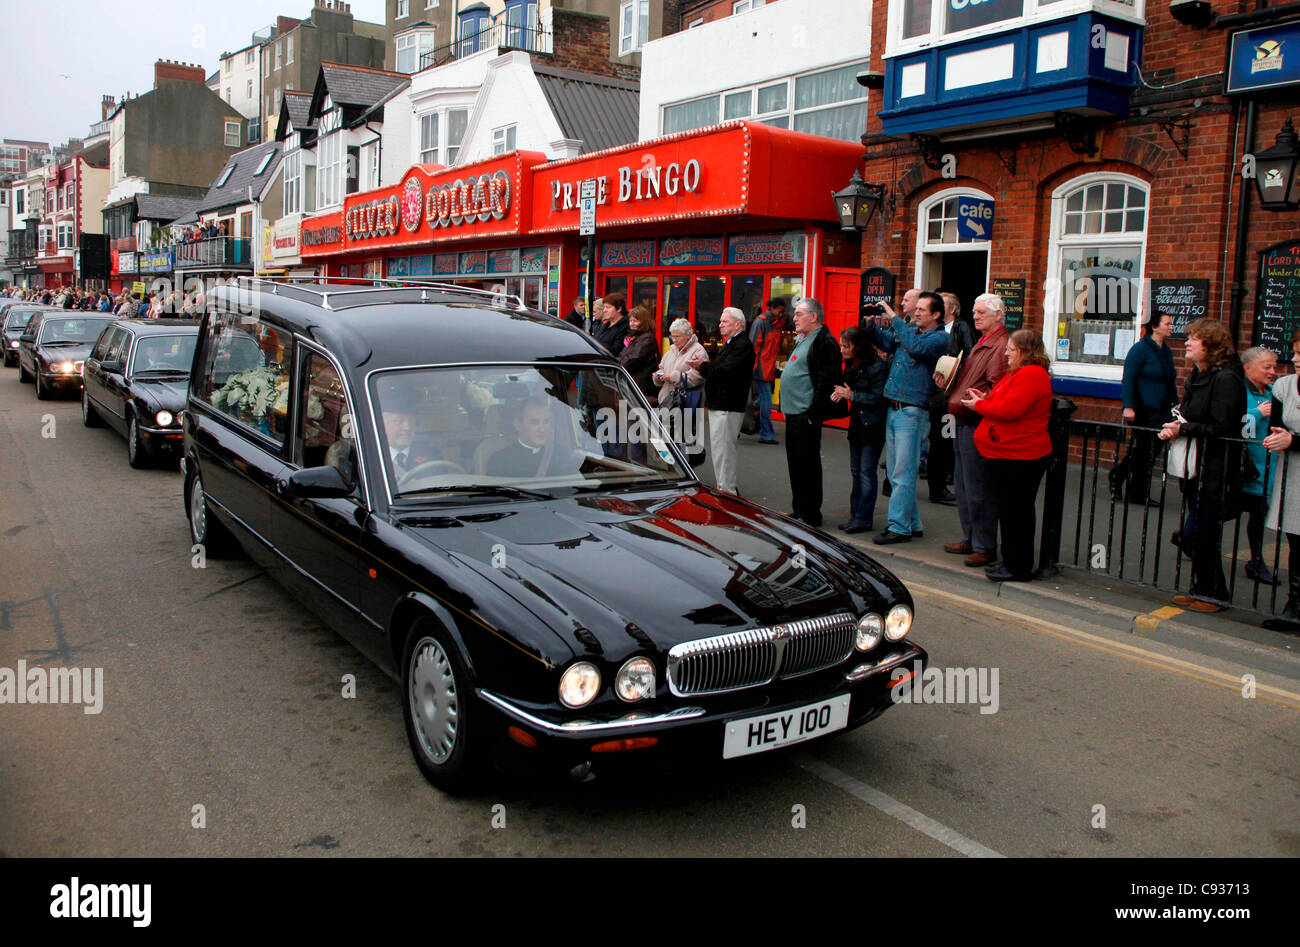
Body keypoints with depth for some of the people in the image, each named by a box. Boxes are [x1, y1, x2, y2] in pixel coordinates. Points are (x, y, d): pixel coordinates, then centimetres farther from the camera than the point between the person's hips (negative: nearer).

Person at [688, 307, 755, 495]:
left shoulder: (743, 345, -14)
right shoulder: (729, 344, 21)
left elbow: (726, 372, -24)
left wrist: (702, 366, -15)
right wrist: (703, 364, -1)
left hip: (727, 408, -11)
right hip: (718, 405, 11)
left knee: (722, 450, -8)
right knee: (718, 449, 15)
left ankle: (727, 492, -2)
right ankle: (726, 489, 24)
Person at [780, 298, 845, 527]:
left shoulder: (824, 342, -14)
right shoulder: (804, 340, 18)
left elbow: (825, 381, -20)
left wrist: (813, 413, -21)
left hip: (806, 416, -10)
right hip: (794, 414, 10)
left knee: (807, 464, -3)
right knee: (795, 464, 14)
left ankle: (810, 515, 5)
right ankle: (799, 510, 24)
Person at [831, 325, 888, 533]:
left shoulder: (878, 366, -17)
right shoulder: (851, 364, 9)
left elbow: (878, 398, -19)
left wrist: (851, 395, -18)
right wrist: (840, 394, 1)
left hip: (872, 426, -8)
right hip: (856, 423, 9)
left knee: (867, 473, -4)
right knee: (856, 472, 13)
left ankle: (864, 518, 3)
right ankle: (855, 515, 21)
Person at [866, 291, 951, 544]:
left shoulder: (940, 338, -7)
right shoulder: (909, 331, 16)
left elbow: (916, 347, -25)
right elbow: (885, 342, 11)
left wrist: (894, 318, -20)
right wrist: (873, 322, -5)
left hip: (912, 411, -8)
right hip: (893, 409, 8)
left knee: (903, 474, -6)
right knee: (894, 472, 12)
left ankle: (899, 527, 0)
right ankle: (912, 523, 22)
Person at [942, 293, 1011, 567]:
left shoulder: (1000, 346, -13)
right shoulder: (981, 344, 20)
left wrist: (973, 404, -25)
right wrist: (948, 382, 9)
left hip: (977, 426, -11)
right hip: (963, 424, 11)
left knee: (978, 490, -5)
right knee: (962, 487, 17)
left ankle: (985, 547, 4)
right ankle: (970, 539, 28)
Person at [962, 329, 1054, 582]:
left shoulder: (1031, 375, -18)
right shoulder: (1020, 373, 18)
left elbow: (1010, 410, -25)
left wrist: (979, 405, -11)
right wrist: (986, 398, 7)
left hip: (1019, 456, -11)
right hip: (1009, 453, 11)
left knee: (1016, 511, -4)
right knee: (1008, 508, 17)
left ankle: (1018, 568, 5)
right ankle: (1011, 560, 28)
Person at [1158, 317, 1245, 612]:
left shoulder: (1225, 380, -15)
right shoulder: (1196, 377, 14)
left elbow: (1222, 429, -20)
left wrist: (1183, 428, -16)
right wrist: (1174, 428, 1)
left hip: (1215, 472, -9)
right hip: (1195, 468, 9)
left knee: (1195, 535, -5)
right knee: (1194, 536, 15)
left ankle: (1212, 594, 11)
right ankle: (1203, 590, 28)